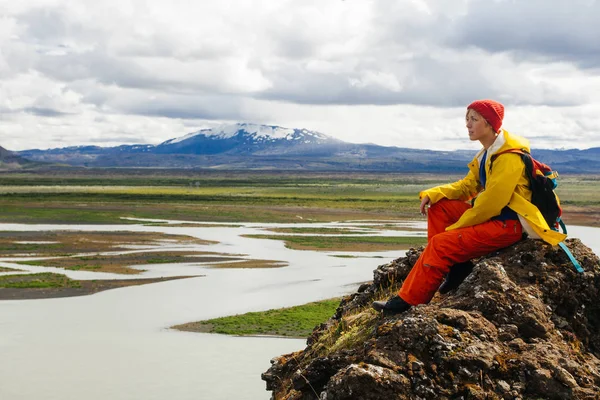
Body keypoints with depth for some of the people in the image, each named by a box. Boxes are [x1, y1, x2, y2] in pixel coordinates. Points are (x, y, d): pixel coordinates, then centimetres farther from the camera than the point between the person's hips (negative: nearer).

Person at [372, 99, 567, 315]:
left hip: (508, 224, -10)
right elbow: (467, 186, 14)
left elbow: (491, 203, -23)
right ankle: (455, 263, -5)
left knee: (440, 243, -19)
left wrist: (457, 226, -14)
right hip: (491, 214, 10)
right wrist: (433, 194, -3)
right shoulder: (488, 153, 12)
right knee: (438, 207, 2)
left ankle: (407, 300, -14)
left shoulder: (509, 157, -20)